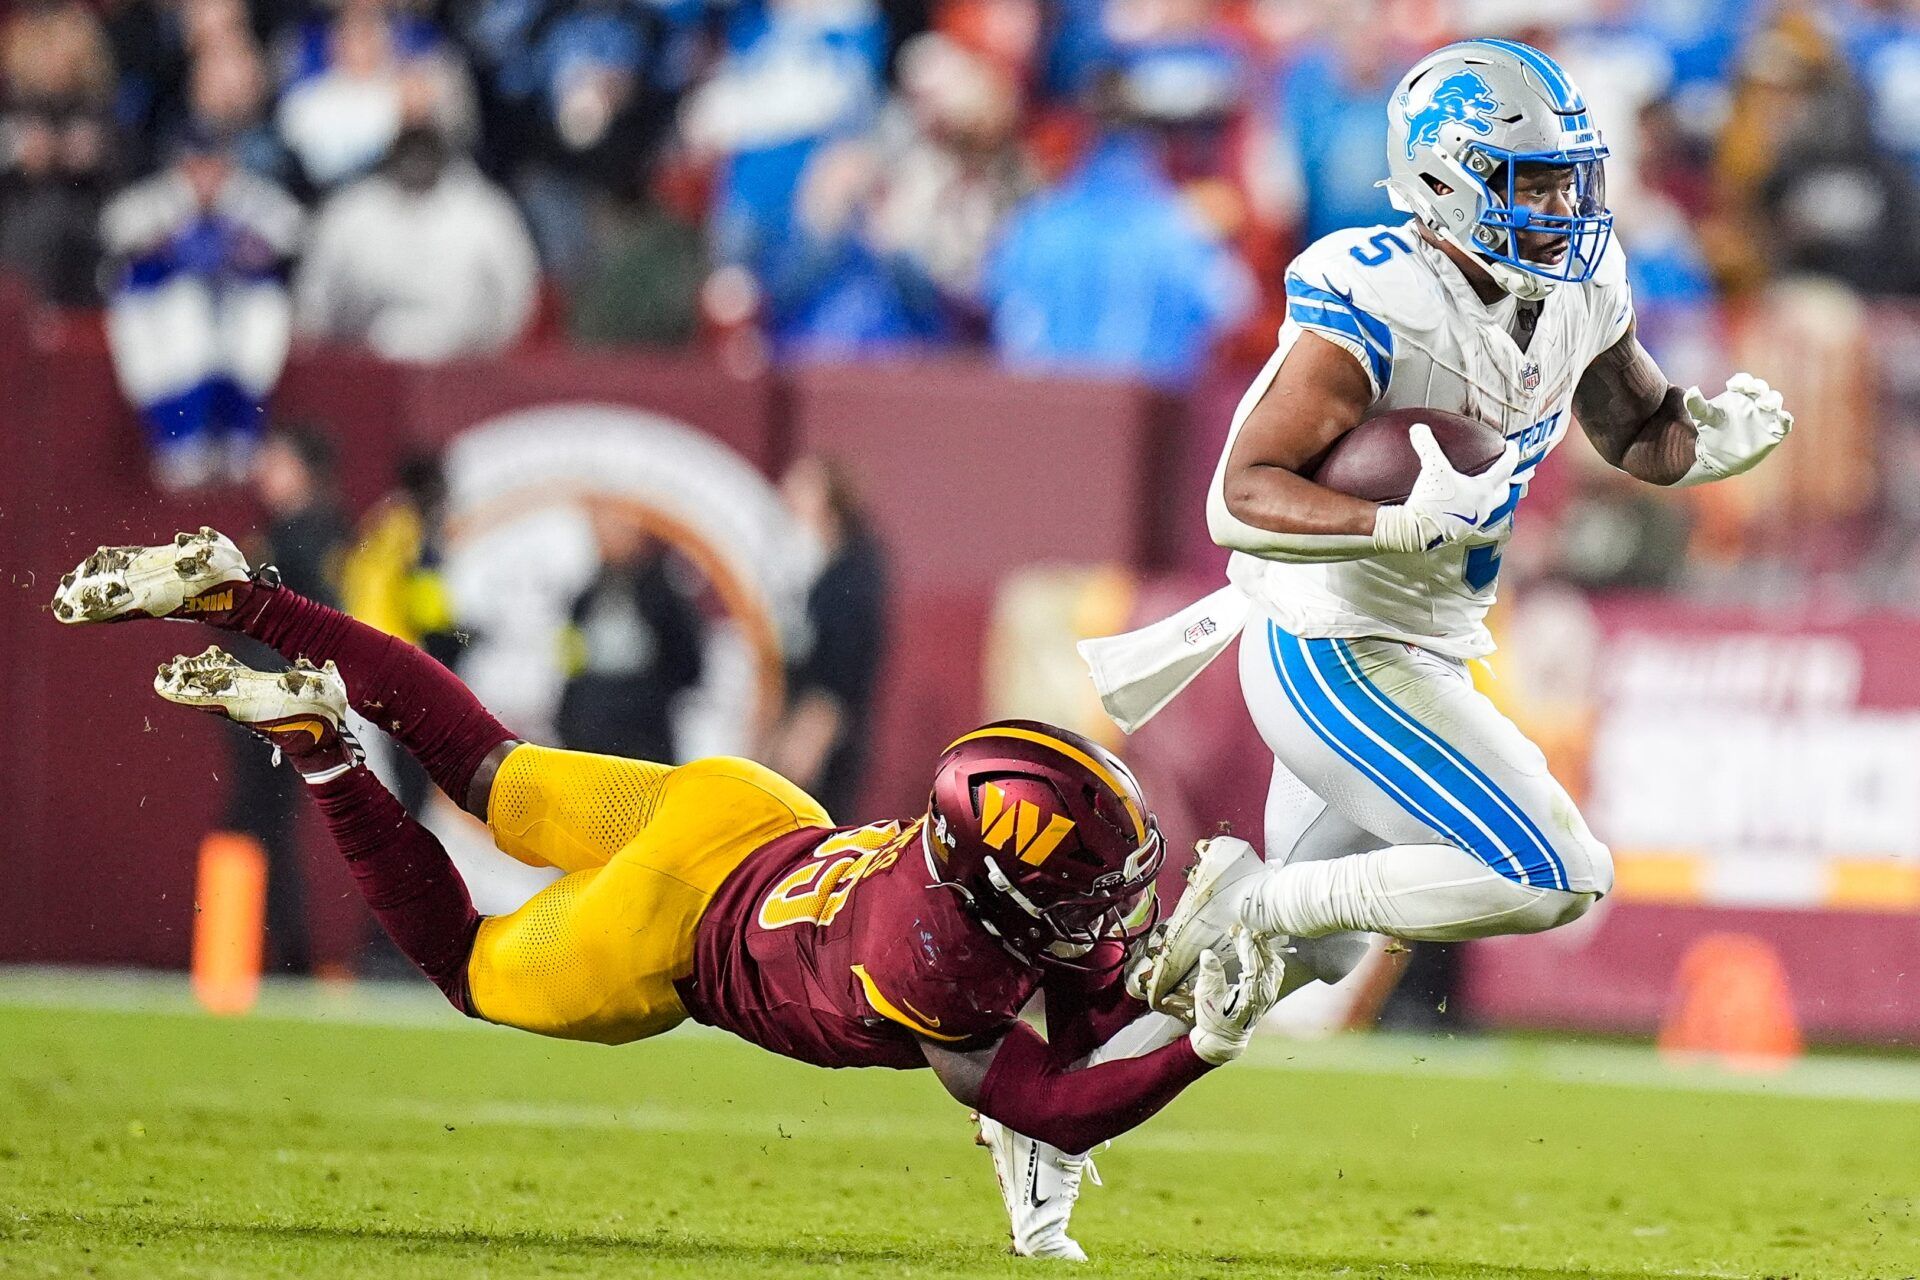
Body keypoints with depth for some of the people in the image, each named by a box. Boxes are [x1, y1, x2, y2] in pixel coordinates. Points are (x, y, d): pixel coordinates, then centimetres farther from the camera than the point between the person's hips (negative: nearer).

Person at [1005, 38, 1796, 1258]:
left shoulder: (1579, 291, 1)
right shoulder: (1380, 309, -24)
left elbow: (1640, 434, 16)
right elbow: (1243, 498, -27)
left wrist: (1721, 436, -6)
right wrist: (1401, 523, -42)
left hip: (1416, 652, 9)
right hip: (1334, 659, -9)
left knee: (1310, 956, 21)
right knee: (1554, 877, -18)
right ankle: (1252, 899, -8)